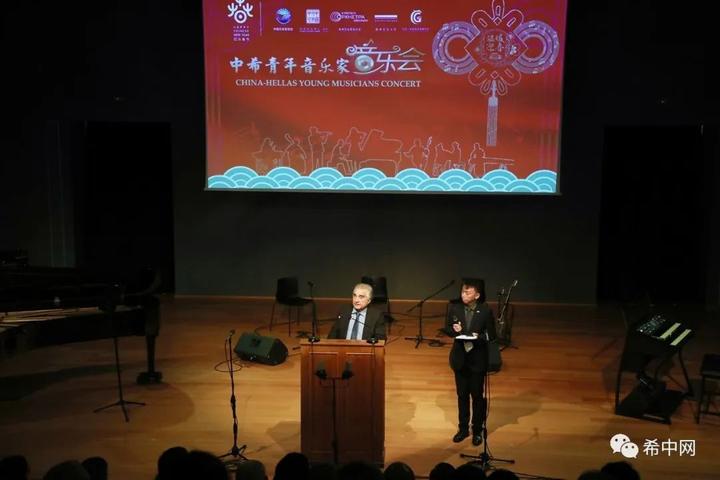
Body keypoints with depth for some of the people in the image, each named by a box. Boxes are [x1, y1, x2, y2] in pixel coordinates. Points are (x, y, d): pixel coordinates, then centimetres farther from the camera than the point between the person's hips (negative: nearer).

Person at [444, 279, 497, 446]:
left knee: (477, 396, 9)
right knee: (462, 395, 15)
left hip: (478, 359, -2)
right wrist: (454, 330, -17)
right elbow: (447, 329, 4)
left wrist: (479, 337, -24)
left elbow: (491, 335, -6)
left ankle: (477, 430, 26)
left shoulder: (486, 311, -12)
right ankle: (463, 429, 30)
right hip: (460, 358, 3)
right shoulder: (454, 308, -6)